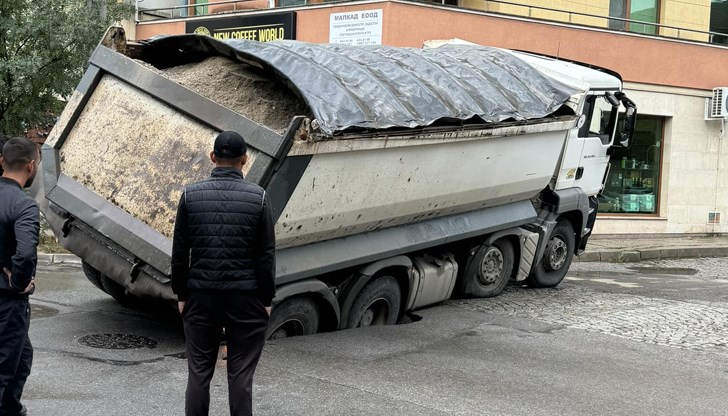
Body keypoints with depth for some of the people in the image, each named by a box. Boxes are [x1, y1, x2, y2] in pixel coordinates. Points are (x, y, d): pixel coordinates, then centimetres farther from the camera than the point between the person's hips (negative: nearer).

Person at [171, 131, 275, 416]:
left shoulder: (191, 195, -1)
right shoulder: (258, 197, -5)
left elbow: (179, 252, 1)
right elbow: (267, 255, -4)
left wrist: (181, 294, 10)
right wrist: (266, 299, 4)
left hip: (201, 296, 2)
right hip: (245, 299, -1)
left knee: (198, 372, 9)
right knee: (240, 375, 4)